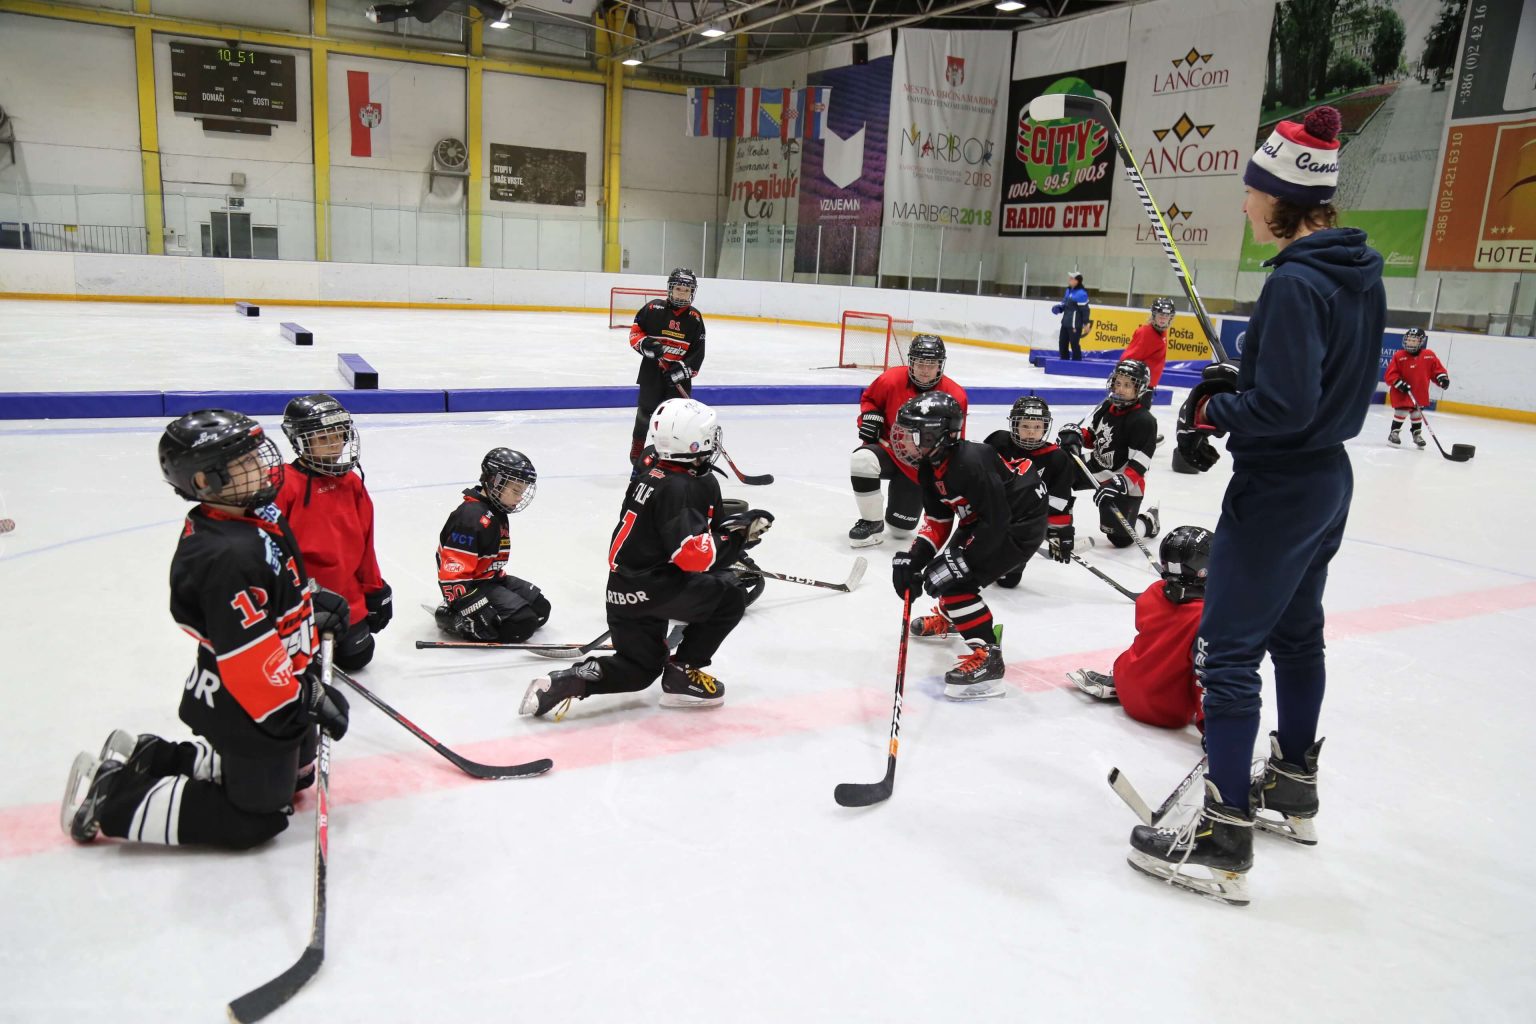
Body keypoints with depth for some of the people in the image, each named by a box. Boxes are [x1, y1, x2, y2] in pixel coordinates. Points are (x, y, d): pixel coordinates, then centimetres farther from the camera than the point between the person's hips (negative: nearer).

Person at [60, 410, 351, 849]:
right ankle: (113, 798, 10)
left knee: (294, 771, 26)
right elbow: (249, 658, -30)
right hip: (247, 708, -10)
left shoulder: (255, 517, 0)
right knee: (257, 816, 3)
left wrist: (314, 601, 7)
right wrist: (305, 701, -21)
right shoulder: (226, 558, -31)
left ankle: (153, 757, 28)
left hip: (282, 685, 10)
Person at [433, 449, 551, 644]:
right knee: (522, 624, -20)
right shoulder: (472, 518, -25)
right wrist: (472, 606, -30)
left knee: (540, 608, 9)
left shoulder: (496, 513, 9)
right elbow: (453, 572, -28)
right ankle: (453, 618, -8)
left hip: (490, 579, 10)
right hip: (471, 585, -10)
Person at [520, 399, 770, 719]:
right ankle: (682, 675, 4)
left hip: (624, 590, 9)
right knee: (730, 598, 0)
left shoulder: (652, 473, 8)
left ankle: (567, 680, 3)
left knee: (639, 669, 24)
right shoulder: (675, 488, -21)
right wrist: (737, 536, -13)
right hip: (648, 589, -9)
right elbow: (696, 556, -26)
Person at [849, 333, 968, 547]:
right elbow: (869, 398, 7)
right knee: (862, 461, -37)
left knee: (901, 530, 2)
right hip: (888, 448, 0)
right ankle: (872, 523, -16)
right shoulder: (891, 379, -15)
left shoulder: (954, 395, -13)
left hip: (920, 466, 0)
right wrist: (870, 417, -12)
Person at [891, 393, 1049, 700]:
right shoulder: (931, 467, -2)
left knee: (954, 579, -19)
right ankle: (949, 617, 49)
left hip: (1020, 525, -10)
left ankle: (987, 656, -15)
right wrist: (914, 556, -10)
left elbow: (995, 522, -30)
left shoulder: (971, 463, -32)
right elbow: (937, 519, 3)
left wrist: (958, 560, -28)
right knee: (939, 570, 17)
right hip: (985, 518, 10)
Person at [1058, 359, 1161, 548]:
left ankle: (1149, 522, 25)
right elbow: (1091, 433, 13)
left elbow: (1137, 466, -25)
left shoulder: (1144, 421, -22)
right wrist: (1075, 434, -10)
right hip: (1095, 468, 7)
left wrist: (1119, 484, -39)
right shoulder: (1107, 406, 0)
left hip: (1125, 483, -7)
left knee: (1120, 537, -7)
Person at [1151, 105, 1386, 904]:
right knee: (1295, 632, 21)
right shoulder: (1361, 271, 7)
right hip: (1327, 479, 10)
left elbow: (1284, 406, -27)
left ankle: (1225, 842, 1)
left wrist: (1213, 409, -11)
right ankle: (1293, 791, 38)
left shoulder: (1296, 282, -22)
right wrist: (1240, 384, 7)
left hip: (1278, 492, -10)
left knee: (1228, 651, -5)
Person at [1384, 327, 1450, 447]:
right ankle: (1394, 432, 9)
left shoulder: (1429, 356, -2)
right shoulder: (1399, 356, -11)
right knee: (1401, 411, -6)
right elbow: (1391, 374, -10)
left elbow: (1437, 368, 6)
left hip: (1420, 393, 4)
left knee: (1417, 413, 15)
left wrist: (1442, 377, -10)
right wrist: (1399, 383, -20)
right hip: (1402, 392, -4)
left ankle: (1417, 434, 30)